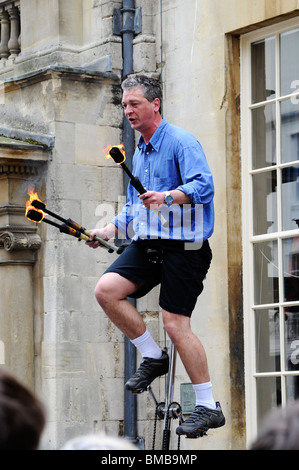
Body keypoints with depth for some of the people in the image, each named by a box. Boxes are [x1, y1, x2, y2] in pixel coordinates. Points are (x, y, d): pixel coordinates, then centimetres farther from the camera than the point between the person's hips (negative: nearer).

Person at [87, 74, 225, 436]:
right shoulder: (138, 153, 18)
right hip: (146, 244, 8)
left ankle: (209, 407, 1)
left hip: (184, 246, -8)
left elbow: (204, 185, -23)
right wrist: (112, 228, 13)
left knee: (176, 324, -10)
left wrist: (167, 196, -39)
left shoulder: (181, 142, -8)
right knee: (106, 290, -13)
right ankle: (153, 357, 5)